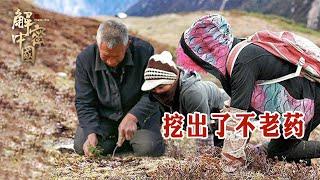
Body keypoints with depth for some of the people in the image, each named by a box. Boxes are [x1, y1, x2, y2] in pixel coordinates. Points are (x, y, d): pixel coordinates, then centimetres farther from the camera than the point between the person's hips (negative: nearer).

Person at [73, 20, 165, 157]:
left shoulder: (144, 52, -22)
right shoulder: (85, 59, -16)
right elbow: (84, 102, -11)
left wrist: (132, 117, -36)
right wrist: (91, 133, -28)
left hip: (139, 113, -1)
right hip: (105, 116, 2)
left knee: (148, 148, -26)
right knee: (81, 147, -19)